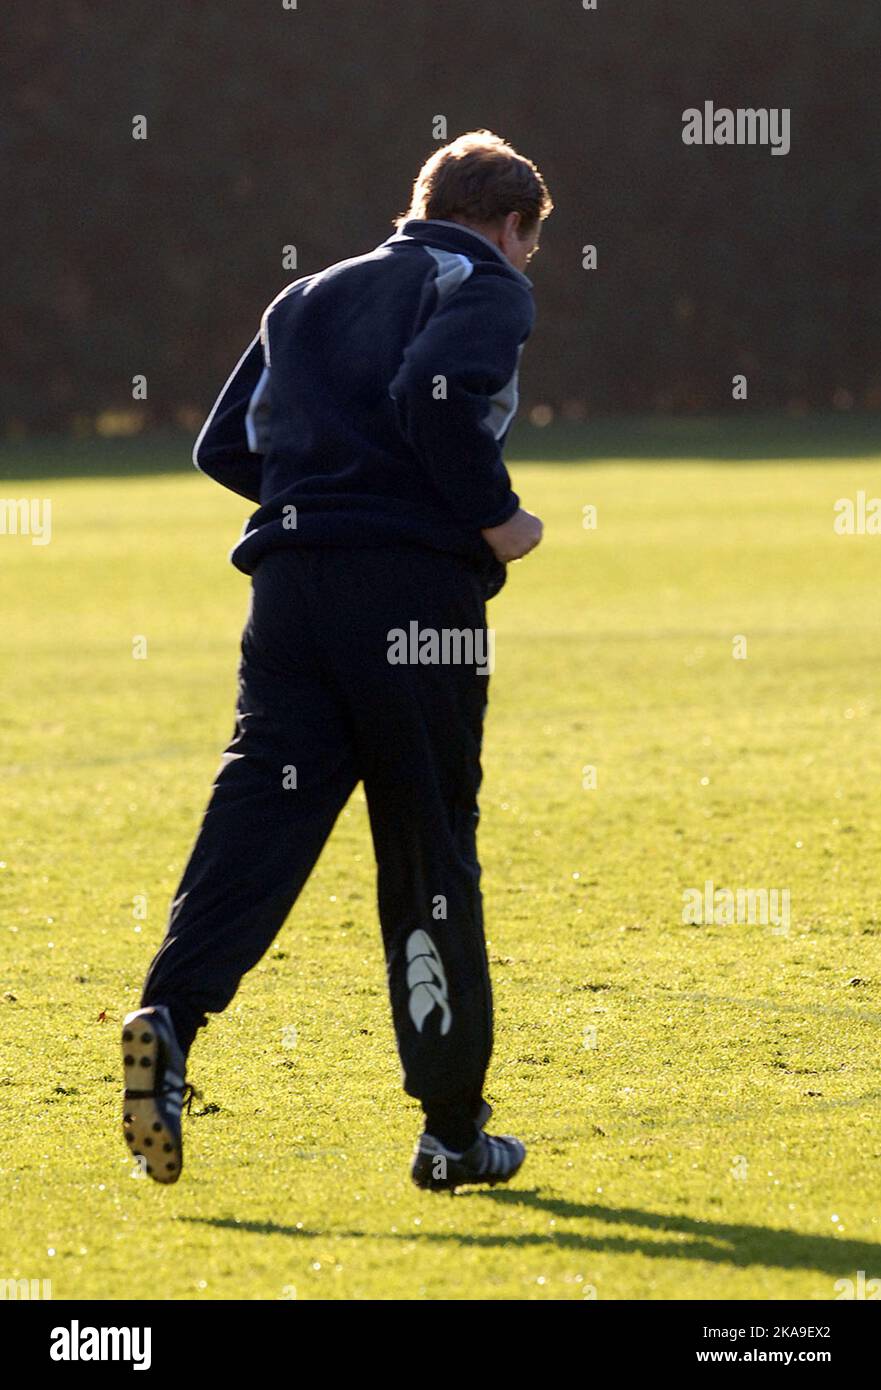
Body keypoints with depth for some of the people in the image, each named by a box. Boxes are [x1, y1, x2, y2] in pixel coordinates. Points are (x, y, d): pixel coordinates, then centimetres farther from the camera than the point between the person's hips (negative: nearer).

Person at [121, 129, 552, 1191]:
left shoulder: (312, 296, 24)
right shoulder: (487, 287, 5)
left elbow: (223, 446, 20)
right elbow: (435, 396, -16)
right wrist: (495, 520, -6)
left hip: (289, 583, 5)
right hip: (417, 583, -5)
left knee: (258, 812, -5)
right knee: (430, 855, 3)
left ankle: (170, 1015, -30)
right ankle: (453, 1128, 9)